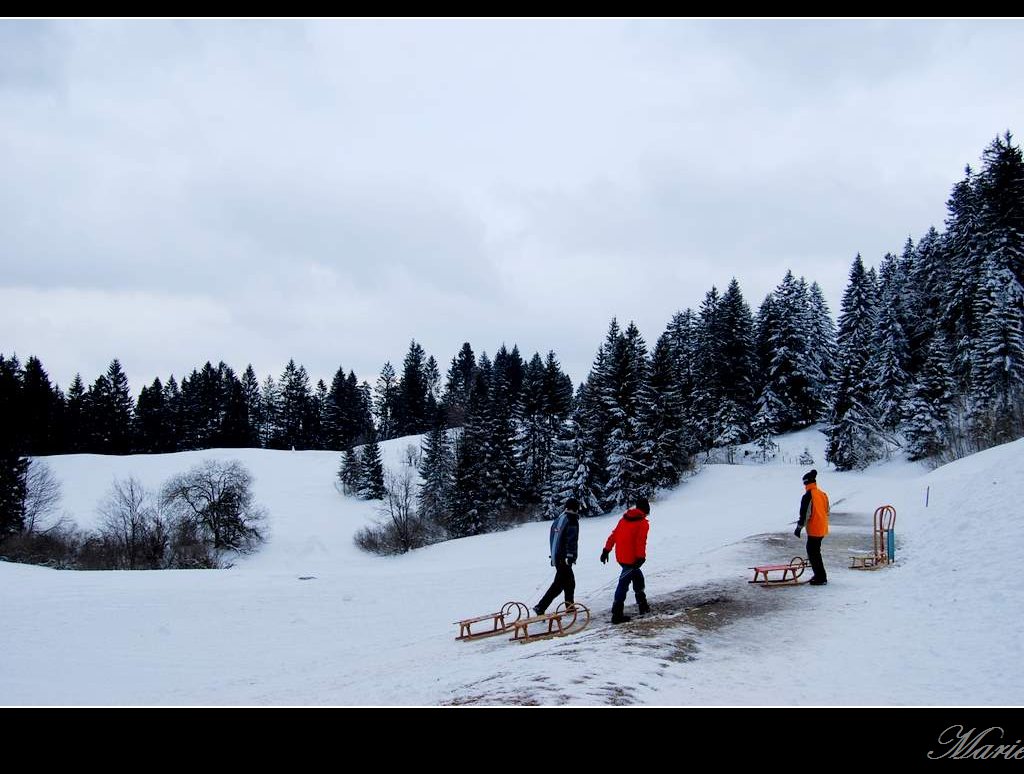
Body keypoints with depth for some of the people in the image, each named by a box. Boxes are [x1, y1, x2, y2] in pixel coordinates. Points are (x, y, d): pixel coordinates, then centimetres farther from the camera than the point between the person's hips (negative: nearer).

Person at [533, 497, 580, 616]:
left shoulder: (558, 520, 14)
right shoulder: (572, 521, -11)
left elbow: (551, 539, 19)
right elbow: (572, 541, -19)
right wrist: (571, 556, -21)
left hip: (555, 556, 9)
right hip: (564, 558, -9)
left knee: (569, 582, 20)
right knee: (558, 584, -8)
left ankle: (569, 607, 29)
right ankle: (540, 607, -14)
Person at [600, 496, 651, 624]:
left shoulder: (624, 518, 13)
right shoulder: (643, 523, -8)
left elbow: (613, 535, 13)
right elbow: (641, 542, -19)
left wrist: (606, 550, 16)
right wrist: (641, 558, -22)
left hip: (620, 556, 7)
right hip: (631, 558, -7)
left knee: (638, 577, 24)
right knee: (624, 583, -8)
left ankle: (642, 605, 34)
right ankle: (617, 614, -9)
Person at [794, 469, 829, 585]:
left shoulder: (808, 496, -17)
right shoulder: (823, 494, 8)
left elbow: (804, 514, -17)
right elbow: (827, 511, 18)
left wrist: (799, 527, -8)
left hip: (814, 530, -8)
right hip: (822, 528, 8)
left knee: (813, 552, -1)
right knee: (814, 550, 20)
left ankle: (821, 578, -1)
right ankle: (819, 575, 26)